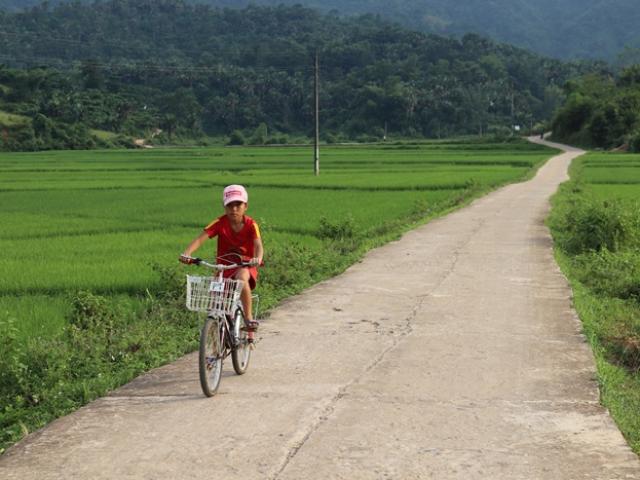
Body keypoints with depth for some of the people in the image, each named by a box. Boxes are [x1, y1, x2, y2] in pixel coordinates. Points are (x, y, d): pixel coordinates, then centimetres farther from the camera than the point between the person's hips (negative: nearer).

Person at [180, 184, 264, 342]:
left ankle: (249, 318, -22)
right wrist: (187, 253, -41)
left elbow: (258, 245, -28)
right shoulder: (220, 223, -12)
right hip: (224, 268, 2)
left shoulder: (251, 224, -13)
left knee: (241, 277, -37)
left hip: (245, 266, -2)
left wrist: (257, 259, -52)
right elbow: (201, 238, -23)